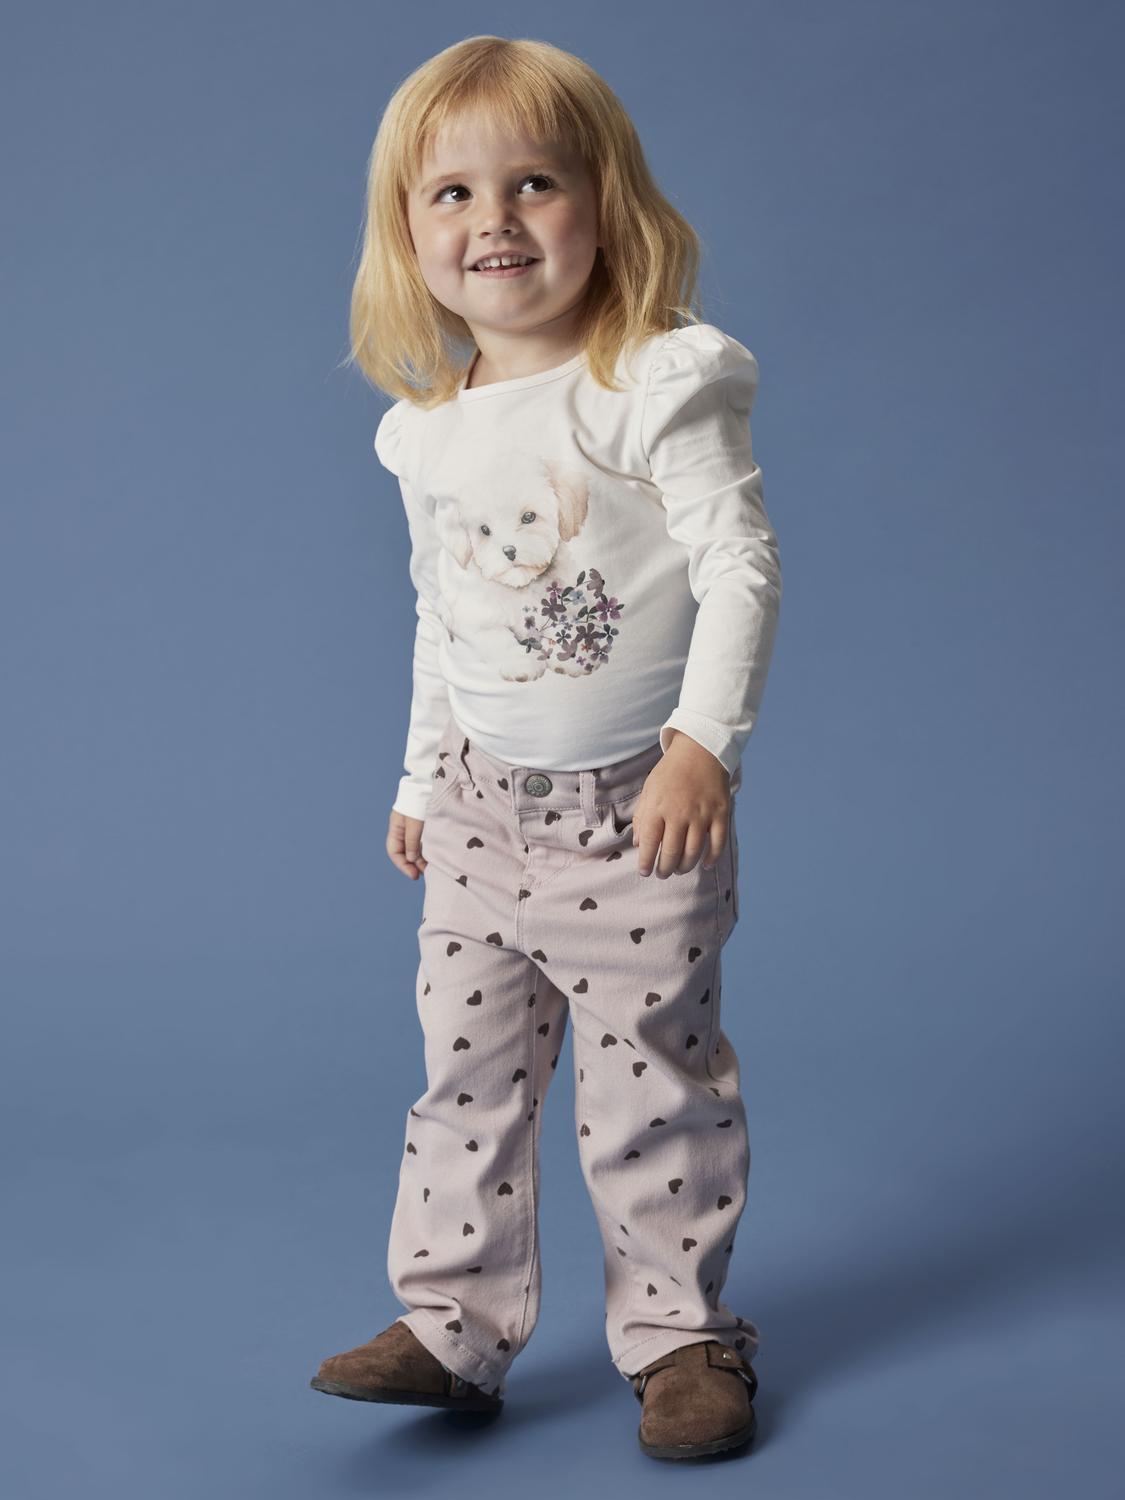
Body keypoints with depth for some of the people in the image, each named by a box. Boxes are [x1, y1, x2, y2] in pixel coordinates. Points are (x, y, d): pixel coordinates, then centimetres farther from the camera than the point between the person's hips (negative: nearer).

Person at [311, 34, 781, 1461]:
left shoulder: (659, 387, -12)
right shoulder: (432, 432, 6)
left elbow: (741, 566, -16)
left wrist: (704, 741, -24)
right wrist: (422, 779, 18)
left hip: (634, 807, -5)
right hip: (483, 806, 5)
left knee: (652, 1082, 4)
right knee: (468, 1073, 10)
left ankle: (679, 1331, 19)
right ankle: (453, 1327, 22)